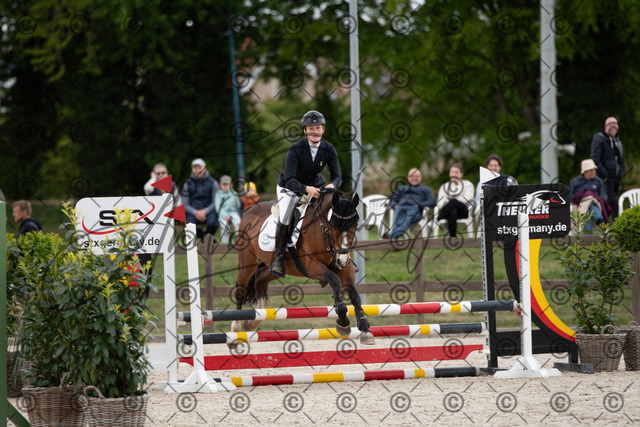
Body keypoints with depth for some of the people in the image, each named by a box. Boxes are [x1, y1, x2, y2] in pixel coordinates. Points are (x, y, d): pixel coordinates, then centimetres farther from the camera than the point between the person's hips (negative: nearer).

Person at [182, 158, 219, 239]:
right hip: (193, 211, 1)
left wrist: (205, 211, -15)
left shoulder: (213, 183, 6)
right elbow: (185, 204, 5)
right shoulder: (187, 184, 8)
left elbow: (215, 202, 2)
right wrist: (195, 213, -13)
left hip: (208, 210, -1)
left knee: (212, 223, -35)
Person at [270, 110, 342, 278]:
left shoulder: (329, 150, -11)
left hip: (315, 187, 4)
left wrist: (332, 185, -34)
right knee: (284, 217, -30)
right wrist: (306, 189, -47)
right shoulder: (295, 149, -24)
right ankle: (279, 258, -14)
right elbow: (289, 180, -29)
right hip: (290, 188, -4)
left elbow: (337, 176, -9)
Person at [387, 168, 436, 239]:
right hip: (400, 208, 3)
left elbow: (432, 202, 14)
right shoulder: (401, 188, 43)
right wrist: (395, 205, 3)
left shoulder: (425, 189, 33)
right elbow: (392, 200, 31)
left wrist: (419, 205, -5)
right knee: (396, 224, -37)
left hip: (414, 209, -3)